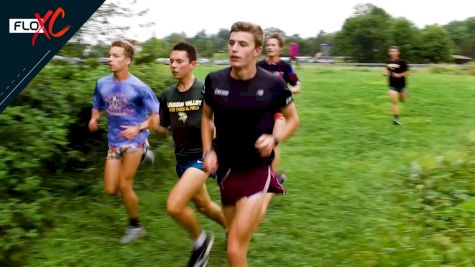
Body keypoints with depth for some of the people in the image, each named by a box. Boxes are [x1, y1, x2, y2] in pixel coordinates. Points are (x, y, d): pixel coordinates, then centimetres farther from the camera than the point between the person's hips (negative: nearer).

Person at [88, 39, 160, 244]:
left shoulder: (139, 87, -13)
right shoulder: (102, 84, 0)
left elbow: (156, 115, -9)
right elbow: (97, 107, 15)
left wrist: (138, 128, -23)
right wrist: (94, 119, -7)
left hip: (133, 140, -5)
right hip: (114, 142, 5)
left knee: (124, 185, -7)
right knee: (110, 190, 4)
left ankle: (135, 226, 17)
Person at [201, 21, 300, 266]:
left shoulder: (273, 84, -14)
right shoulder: (214, 80, -6)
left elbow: (293, 119, 2)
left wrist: (274, 139, -17)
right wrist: (208, 151, 0)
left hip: (256, 171, -4)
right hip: (225, 170, 4)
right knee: (235, 237, 22)